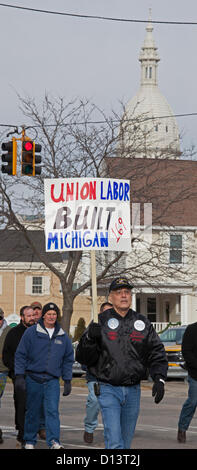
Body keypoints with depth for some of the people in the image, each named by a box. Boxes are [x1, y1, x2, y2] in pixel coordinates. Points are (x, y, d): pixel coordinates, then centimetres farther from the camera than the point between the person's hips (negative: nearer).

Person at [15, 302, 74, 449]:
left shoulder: (63, 336, 10)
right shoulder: (31, 332, 0)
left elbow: (68, 360, 16)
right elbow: (20, 355, 1)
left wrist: (67, 381, 10)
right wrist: (19, 376, -6)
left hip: (52, 380, 1)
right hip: (33, 379, -1)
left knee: (52, 410, -12)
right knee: (33, 412, 6)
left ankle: (54, 442, -18)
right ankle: (30, 441, 18)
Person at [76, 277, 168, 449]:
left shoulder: (142, 323, 9)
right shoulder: (101, 322, 1)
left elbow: (157, 354, 10)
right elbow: (83, 358, 0)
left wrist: (159, 379, -6)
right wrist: (89, 338, -19)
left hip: (133, 391, 4)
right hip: (108, 389, -3)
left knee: (126, 441, 11)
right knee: (114, 441, -14)